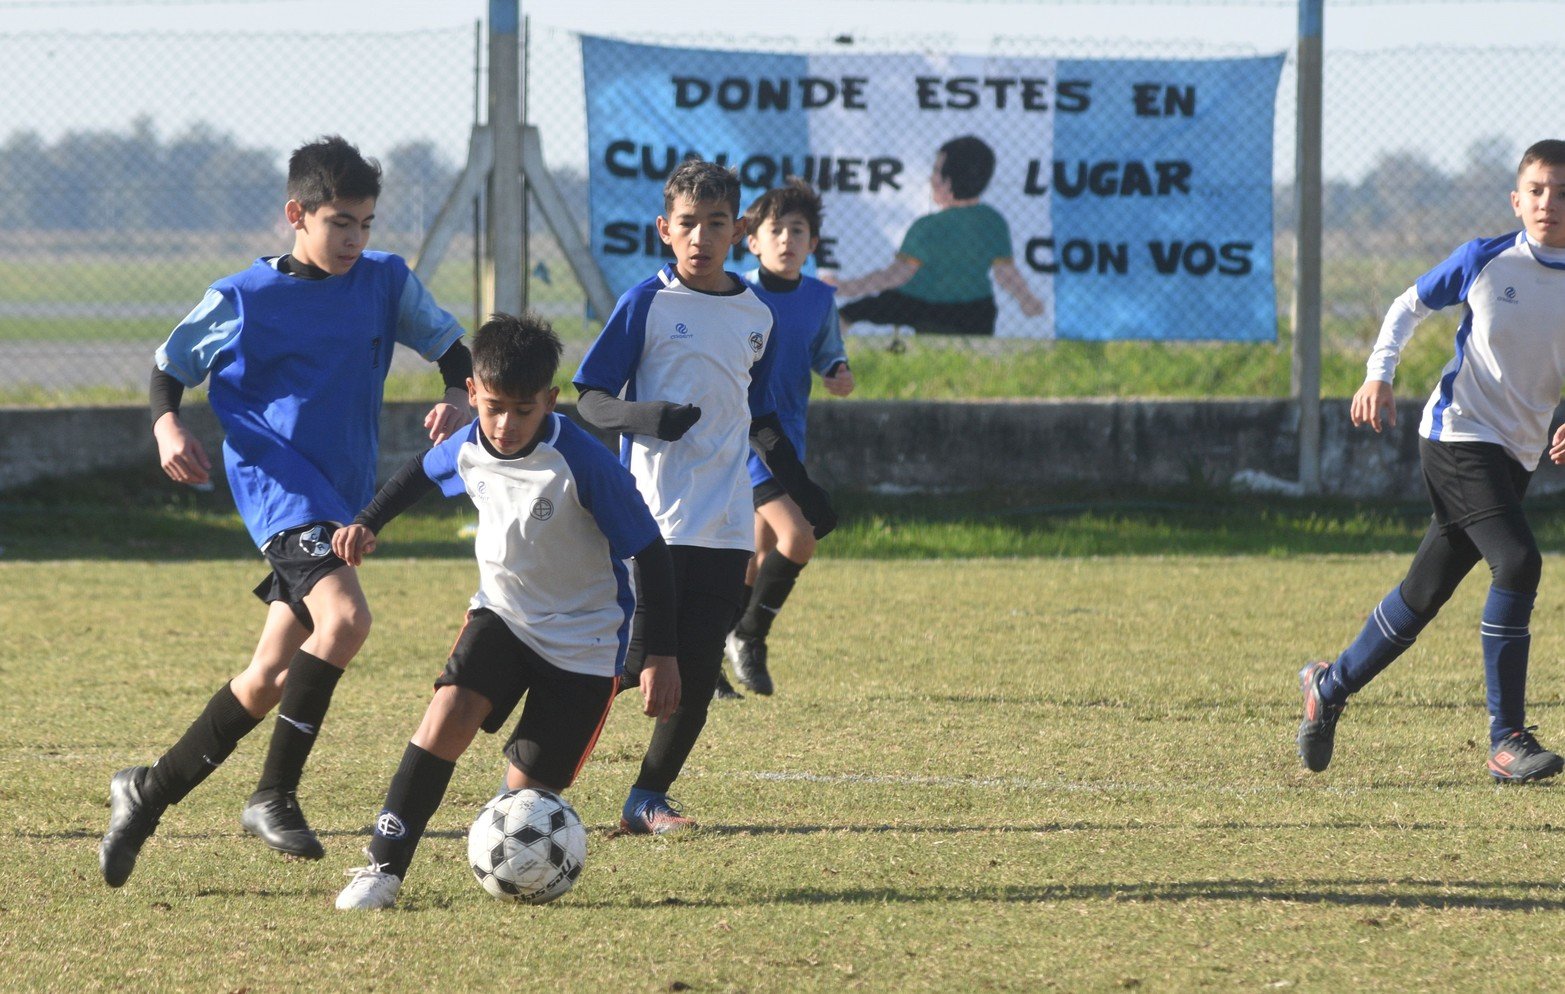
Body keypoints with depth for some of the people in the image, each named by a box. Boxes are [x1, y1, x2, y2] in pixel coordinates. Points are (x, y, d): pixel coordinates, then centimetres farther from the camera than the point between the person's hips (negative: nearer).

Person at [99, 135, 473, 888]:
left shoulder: (387, 283, 6)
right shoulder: (240, 300, -4)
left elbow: (449, 344, 18)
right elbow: (170, 368, 8)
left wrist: (459, 397, -3)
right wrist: (168, 428, -12)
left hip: (343, 499, 6)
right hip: (276, 482, -6)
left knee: (269, 681, 6)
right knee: (344, 617, -29)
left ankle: (149, 792, 22)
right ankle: (274, 797, -21)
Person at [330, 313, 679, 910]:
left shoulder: (583, 463, -25)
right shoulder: (468, 448, -9)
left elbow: (648, 550, -18)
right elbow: (421, 473, 18)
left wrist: (662, 656, -18)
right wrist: (367, 524, 8)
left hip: (583, 641, -3)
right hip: (502, 612, 3)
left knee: (528, 789, -4)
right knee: (450, 711, -24)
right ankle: (384, 867, -21)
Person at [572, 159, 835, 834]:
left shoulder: (756, 317, 13)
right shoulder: (648, 304, -3)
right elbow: (590, 399, -4)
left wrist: (800, 487, 20)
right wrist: (645, 416, -22)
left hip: (727, 526, 5)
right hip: (655, 519, -5)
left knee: (699, 674, 2)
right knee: (635, 658, -12)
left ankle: (649, 799, 15)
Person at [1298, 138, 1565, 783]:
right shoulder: (1484, 261, -5)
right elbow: (1409, 306, 10)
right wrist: (1379, 376, -2)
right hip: (1458, 434, -5)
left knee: (1426, 591, 13)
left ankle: (1330, 686, 37)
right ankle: (1507, 742, -19)